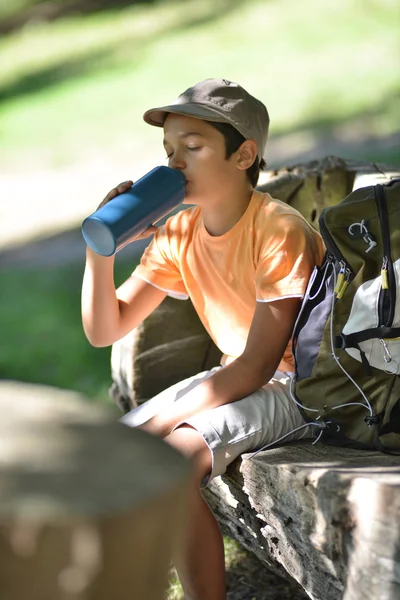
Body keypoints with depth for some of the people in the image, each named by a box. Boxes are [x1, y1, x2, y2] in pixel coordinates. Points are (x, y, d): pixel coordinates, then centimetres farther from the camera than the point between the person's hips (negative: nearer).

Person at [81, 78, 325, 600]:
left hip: (301, 385, -8)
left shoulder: (279, 232, -22)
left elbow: (256, 366, -24)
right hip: (237, 376, 8)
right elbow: (104, 331, 1)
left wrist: (159, 423, -25)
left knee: (174, 454, -29)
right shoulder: (178, 236, 0)